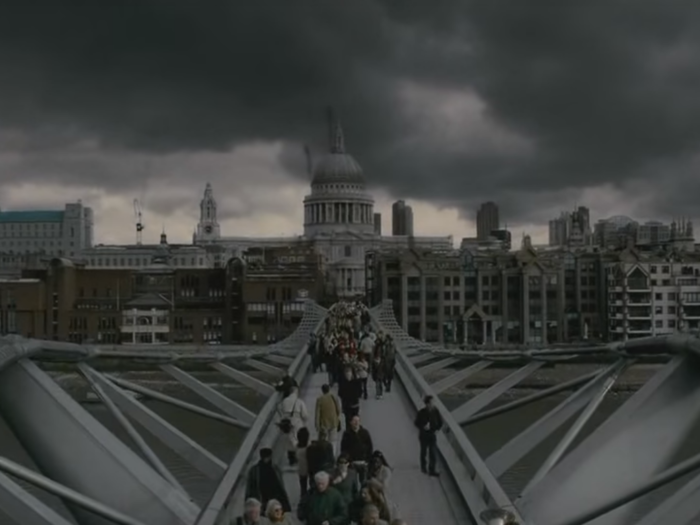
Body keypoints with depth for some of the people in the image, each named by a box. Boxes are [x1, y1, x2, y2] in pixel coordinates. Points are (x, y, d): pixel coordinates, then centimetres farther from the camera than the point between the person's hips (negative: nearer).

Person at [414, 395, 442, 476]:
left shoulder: (435, 411, -10)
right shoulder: (421, 412, -17)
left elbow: (440, 422, 4)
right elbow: (416, 423, -9)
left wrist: (437, 429, -10)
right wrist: (423, 427, -26)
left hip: (432, 435, 2)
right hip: (423, 435, -1)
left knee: (433, 453, -7)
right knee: (424, 452, 15)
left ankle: (432, 470, 0)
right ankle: (423, 467, 36)